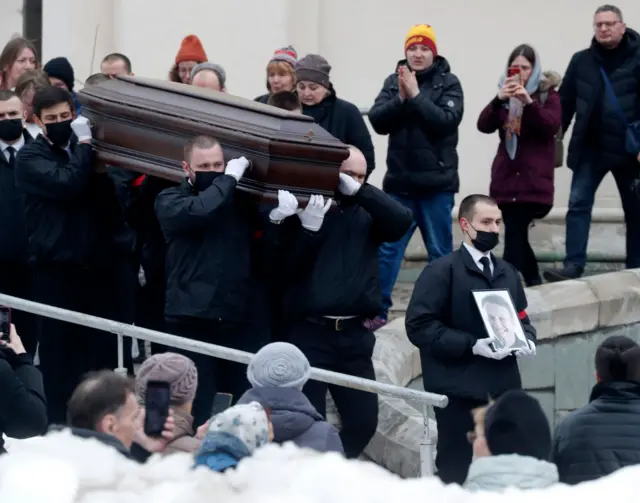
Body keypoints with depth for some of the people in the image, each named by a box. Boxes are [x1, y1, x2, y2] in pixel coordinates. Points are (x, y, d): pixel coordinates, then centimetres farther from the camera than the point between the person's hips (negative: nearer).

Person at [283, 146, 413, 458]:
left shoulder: (365, 214, 10)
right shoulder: (304, 208, -1)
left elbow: (402, 221, -9)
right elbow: (289, 268, -8)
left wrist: (360, 191, -14)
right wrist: (309, 228, -24)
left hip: (355, 335, 4)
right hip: (309, 333, -4)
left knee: (364, 420, 5)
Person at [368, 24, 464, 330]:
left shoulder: (448, 83, -2)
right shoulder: (394, 81, 7)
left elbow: (447, 121, -16)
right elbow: (377, 122, -2)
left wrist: (416, 95, -19)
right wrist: (401, 98, -16)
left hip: (436, 183, -2)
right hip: (399, 181, 2)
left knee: (440, 252, 5)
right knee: (388, 248, 2)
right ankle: (378, 310, 7)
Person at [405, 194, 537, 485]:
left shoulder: (508, 273, 19)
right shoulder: (441, 271, -5)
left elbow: (520, 318, 25)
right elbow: (419, 325, -13)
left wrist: (527, 339, 0)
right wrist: (471, 345, -20)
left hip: (504, 388, 6)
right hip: (460, 390, -6)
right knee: (457, 471, -2)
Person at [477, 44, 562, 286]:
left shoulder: (547, 94, 2)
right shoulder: (505, 95, 13)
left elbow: (552, 126, -14)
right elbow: (484, 126, -1)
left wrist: (528, 102, -28)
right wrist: (499, 100, -19)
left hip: (534, 179, -5)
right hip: (506, 177, 5)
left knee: (514, 234, -15)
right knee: (517, 235, 8)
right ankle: (533, 282, 21)